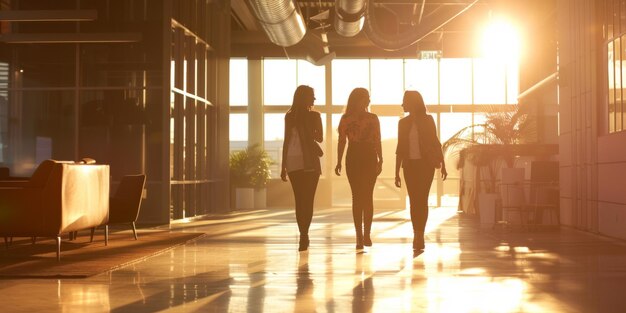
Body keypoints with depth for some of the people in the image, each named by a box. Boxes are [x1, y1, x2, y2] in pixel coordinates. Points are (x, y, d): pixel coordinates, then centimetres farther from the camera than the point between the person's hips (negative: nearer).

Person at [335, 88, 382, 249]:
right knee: (357, 197, 0)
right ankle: (360, 236, 3)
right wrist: (339, 162, -3)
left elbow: (377, 141, 6)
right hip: (353, 158, 0)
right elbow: (341, 141, 4)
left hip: (370, 158, 0)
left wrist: (380, 160, -4)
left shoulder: (373, 118, 7)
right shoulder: (346, 119, 5)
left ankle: (366, 234, 0)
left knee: (367, 196, -4)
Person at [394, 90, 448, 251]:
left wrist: (442, 166, -2)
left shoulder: (428, 120, 0)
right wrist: (397, 172, 9)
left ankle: (419, 236, -6)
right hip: (410, 165, 3)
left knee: (422, 200, -7)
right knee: (414, 201, 0)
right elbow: (400, 148, 11)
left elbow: (436, 143, 3)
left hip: (426, 164, -3)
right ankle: (418, 236, 5)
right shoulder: (403, 123, 8)